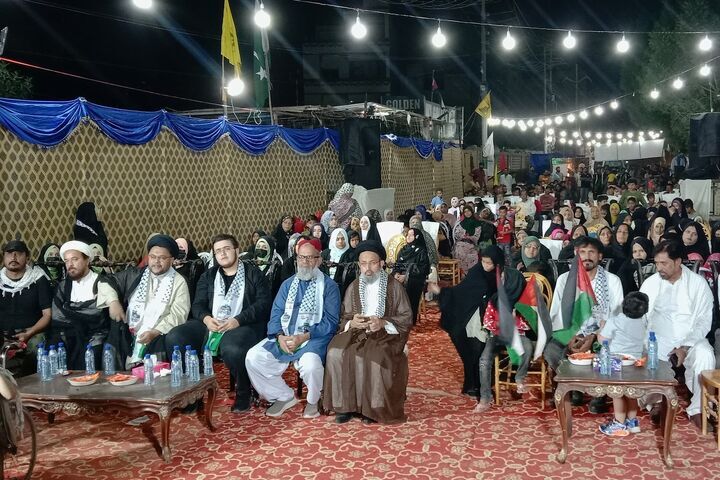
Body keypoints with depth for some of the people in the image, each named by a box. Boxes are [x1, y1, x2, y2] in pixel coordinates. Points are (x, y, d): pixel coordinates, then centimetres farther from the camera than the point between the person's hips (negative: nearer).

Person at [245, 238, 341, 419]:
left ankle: (313, 401, -2)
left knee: (310, 363, -36)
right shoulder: (288, 284, 17)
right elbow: (276, 313, 9)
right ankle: (283, 396, 5)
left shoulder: (329, 286, 2)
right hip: (284, 336, 5)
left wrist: (304, 337, -19)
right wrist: (280, 336, -12)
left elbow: (330, 321, -7)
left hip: (314, 337, -5)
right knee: (253, 357, -16)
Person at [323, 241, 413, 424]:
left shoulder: (395, 287, 2)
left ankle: (373, 407, -16)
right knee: (336, 353, -27)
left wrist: (383, 323, -18)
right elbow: (343, 318, 12)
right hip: (357, 332, 3)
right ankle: (345, 404, -17)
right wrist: (352, 323, -13)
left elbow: (407, 319, -1)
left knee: (375, 357, -35)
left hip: (386, 334, -3)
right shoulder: (354, 287, 13)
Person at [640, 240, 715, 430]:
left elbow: (704, 322, -5)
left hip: (690, 340, -1)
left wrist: (685, 347, -18)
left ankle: (697, 409, -20)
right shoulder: (651, 283, 3)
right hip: (658, 340, 1)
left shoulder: (698, 283, -3)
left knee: (705, 355, -33)